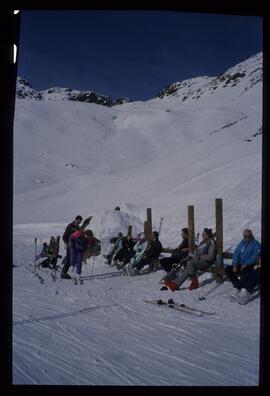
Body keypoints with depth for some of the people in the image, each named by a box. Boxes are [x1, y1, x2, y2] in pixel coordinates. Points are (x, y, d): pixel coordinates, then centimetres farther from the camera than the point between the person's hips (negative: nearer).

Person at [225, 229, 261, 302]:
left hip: (250, 265, -6)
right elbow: (236, 255, 6)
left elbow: (255, 257, -13)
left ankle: (237, 289, -31)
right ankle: (243, 287, -18)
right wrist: (235, 265, -10)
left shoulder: (256, 244, -1)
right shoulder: (241, 244, 15)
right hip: (240, 264, 6)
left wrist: (245, 265, -22)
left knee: (245, 271, -38)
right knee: (227, 269, -16)